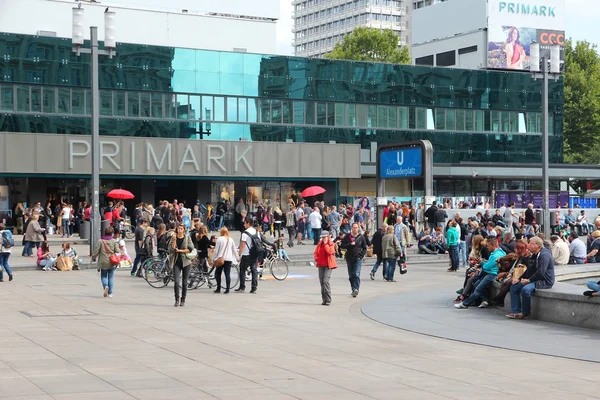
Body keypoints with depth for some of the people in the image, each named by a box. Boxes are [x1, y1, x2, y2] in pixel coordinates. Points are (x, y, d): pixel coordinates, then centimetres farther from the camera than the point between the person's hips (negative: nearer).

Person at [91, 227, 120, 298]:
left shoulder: (100, 241, -5)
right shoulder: (114, 241, -3)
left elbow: (96, 251, -4)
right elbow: (117, 251, -7)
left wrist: (93, 258, 13)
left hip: (103, 262, -1)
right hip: (112, 262, 1)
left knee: (103, 276, 12)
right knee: (111, 277, 10)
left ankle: (105, 286, -18)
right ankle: (110, 293, 6)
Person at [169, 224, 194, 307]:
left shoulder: (187, 237, 1)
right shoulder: (173, 237, 4)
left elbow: (191, 249, -7)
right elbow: (171, 248, -6)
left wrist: (180, 250, -10)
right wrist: (174, 239, -14)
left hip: (186, 262, 0)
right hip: (176, 262, 0)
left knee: (185, 282, 4)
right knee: (176, 281, -11)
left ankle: (183, 300, 15)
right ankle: (177, 300, -3)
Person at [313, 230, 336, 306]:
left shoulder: (331, 244, -3)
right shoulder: (319, 244, 10)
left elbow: (330, 252, -20)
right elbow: (316, 253, 16)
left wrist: (325, 244, -15)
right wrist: (316, 260, 2)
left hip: (328, 265, -5)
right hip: (321, 265, 5)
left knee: (325, 281, -17)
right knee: (321, 282, 6)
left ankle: (328, 300, -13)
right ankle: (324, 299, 15)